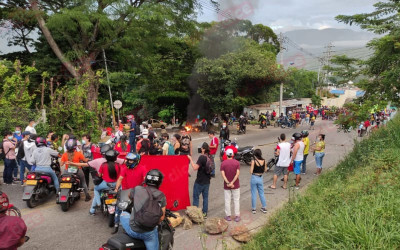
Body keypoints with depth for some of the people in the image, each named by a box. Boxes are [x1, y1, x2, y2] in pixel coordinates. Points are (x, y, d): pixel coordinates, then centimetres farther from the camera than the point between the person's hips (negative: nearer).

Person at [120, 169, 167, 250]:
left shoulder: (137, 189, -6)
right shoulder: (162, 196, -3)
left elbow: (130, 196, 17)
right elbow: (161, 217, -1)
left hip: (133, 231, 0)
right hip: (149, 233, 1)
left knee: (124, 214, 26)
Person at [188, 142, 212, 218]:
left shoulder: (201, 157, -21)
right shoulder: (210, 157, 3)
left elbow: (195, 168, -26)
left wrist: (191, 159, -20)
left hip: (199, 181, -7)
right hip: (207, 181, 7)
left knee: (196, 196, 6)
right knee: (205, 197, 14)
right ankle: (205, 213, 20)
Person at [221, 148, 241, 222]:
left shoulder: (223, 163, -5)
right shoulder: (237, 162, -6)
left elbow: (223, 174, -15)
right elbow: (237, 173, -16)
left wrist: (228, 183, -18)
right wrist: (232, 183, -19)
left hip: (226, 186, 0)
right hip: (236, 185, 0)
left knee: (227, 201, 9)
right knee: (236, 200, 10)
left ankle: (228, 216, 16)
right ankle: (237, 216, 12)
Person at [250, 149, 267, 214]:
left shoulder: (254, 161, -17)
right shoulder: (264, 161, -5)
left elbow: (251, 172, -16)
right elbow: (264, 170, 6)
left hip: (254, 178, -4)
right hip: (260, 178, 4)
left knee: (254, 194, 8)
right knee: (261, 193, 18)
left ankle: (253, 208, 17)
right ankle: (264, 207, 24)